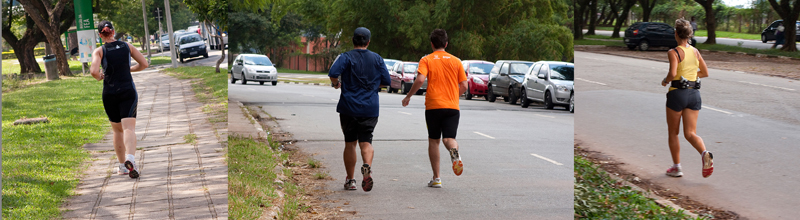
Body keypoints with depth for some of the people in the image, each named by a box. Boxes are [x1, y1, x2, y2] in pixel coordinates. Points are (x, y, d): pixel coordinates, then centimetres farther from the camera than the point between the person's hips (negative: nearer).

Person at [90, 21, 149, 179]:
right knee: (129, 128, -11)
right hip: (128, 91, -1)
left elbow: (94, 71, -17)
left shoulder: (99, 51, -2)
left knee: (117, 130, 16)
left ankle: (122, 166, 24)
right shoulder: (127, 46, 4)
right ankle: (130, 158, -37)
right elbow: (144, 64, 6)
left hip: (109, 93, 1)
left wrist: (100, 77, 4)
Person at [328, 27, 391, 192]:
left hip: (349, 107, -1)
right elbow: (386, 82, 6)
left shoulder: (346, 57, -3)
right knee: (366, 142, 1)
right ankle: (367, 166, -30)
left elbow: (333, 74, -19)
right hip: (370, 108, 1)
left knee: (350, 143, 10)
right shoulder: (377, 59, 6)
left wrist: (336, 84, 2)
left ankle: (350, 180, 16)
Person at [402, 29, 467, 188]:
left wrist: (408, 96, -3)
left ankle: (436, 178, 10)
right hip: (452, 106, 1)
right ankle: (454, 151, -36)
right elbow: (464, 86, 6)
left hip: (433, 105, -1)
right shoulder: (455, 61, 9)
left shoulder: (426, 60, 1)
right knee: (449, 138, 2)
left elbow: (420, 80, -15)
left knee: (433, 141, 10)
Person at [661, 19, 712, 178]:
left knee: (673, 133, 12)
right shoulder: (695, 51, 8)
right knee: (690, 133, 4)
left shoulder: (674, 52, -11)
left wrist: (665, 80, -4)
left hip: (677, 93, -5)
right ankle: (705, 154, -24)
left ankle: (676, 167, 18)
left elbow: (672, 73, -24)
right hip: (694, 93, 5)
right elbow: (705, 73, 14)